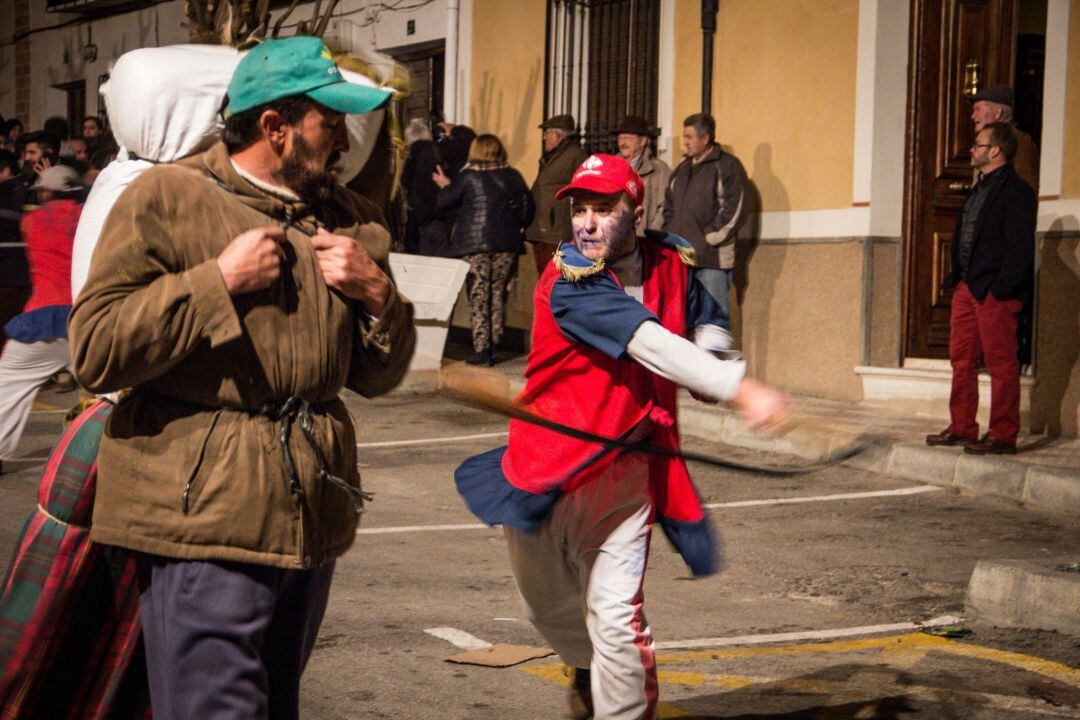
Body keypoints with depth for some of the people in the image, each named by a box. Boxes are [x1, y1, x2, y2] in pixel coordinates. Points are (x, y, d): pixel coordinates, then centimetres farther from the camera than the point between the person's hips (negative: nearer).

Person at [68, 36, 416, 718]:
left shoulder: (349, 219, 13)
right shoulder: (164, 198, -5)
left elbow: (379, 376, 17)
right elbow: (95, 350, -13)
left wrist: (378, 294, -3)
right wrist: (219, 281, -17)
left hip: (312, 520, 6)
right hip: (202, 520, -6)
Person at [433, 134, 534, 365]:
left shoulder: (467, 177, -4)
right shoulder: (513, 177, 5)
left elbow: (444, 203, 3)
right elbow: (527, 210, 7)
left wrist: (445, 186, 22)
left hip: (473, 244, -3)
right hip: (506, 244, 3)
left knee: (478, 296, 0)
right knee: (498, 294, 11)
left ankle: (481, 350, -4)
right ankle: (493, 345, 11)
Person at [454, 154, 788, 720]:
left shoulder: (671, 262, -1)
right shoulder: (568, 281, -20)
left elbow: (708, 324, 19)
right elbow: (652, 345, -31)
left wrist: (712, 366, -4)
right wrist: (739, 390, -40)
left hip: (626, 466, 2)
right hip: (548, 459, -1)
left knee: (616, 615, -12)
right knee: (546, 605, 20)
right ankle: (588, 667, 52)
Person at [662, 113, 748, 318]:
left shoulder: (727, 166, -3)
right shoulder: (682, 169, 19)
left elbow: (734, 210, -10)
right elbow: (668, 207, 24)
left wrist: (708, 238, -12)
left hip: (712, 258, -7)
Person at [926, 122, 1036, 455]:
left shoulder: (1016, 191, -11)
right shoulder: (980, 189, 18)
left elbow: (1020, 247, -16)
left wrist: (1000, 289, -20)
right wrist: (956, 278, 14)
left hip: (994, 293, -10)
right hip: (967, 288, 10)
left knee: (1001, 365, -3)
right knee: (962, 360, 12)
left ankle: (1003, 435, 1)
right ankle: (962, 428, 20)